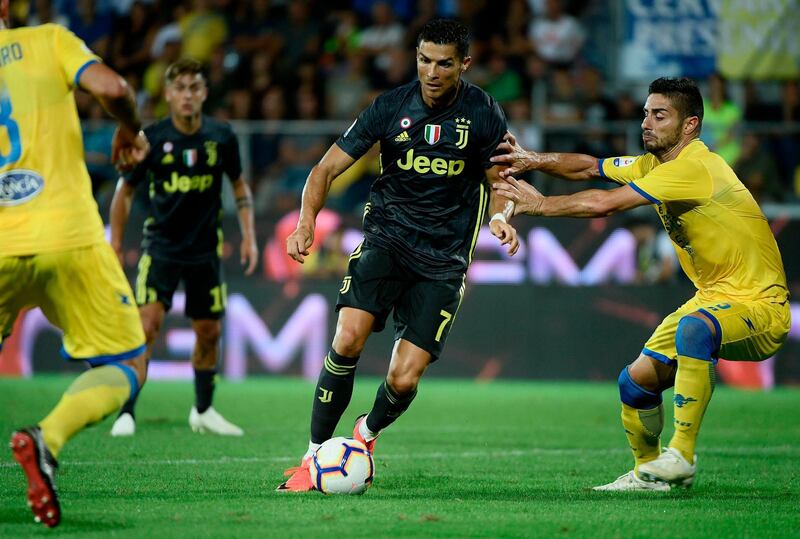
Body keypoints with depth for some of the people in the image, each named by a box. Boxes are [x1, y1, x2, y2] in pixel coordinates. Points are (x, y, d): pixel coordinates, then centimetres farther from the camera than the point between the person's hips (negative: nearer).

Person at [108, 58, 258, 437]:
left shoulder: (221, 137, -4)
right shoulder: (152, 138, -10)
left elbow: (239, 185, 12)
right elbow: (125, 189, 2)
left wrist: (248, 236, 4)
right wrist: (115, 245, 0)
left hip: (205, 249, 3)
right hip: (160, 245, -3)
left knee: (209, 332, 9)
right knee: (147, 323, -18)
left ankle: (203, 412, 28)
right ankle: (126, 413, -13)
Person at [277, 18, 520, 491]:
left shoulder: (484, 114, -4)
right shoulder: (391, 107, -4)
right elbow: (328, 168, -1)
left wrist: (502, 216, -16)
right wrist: (307, 222, -18)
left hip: (443, 260, 0)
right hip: (387, 236, 0)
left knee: (403, 381, -10)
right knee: (348, 341, -24)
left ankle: (368, 434, 26)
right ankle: (315, 457, -9)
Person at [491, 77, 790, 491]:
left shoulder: (694, 167, -24)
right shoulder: (655, 164, 7)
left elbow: (605, 204, -27)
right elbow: (588, 167, 16)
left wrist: (540, 204, -16)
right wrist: (534, 160, -3)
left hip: (759, 305, -10)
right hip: (712, 297, 10)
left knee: (693, 329, -39)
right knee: (636, 380, 7)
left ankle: (682, 456, -34)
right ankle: (648, 473, 29)